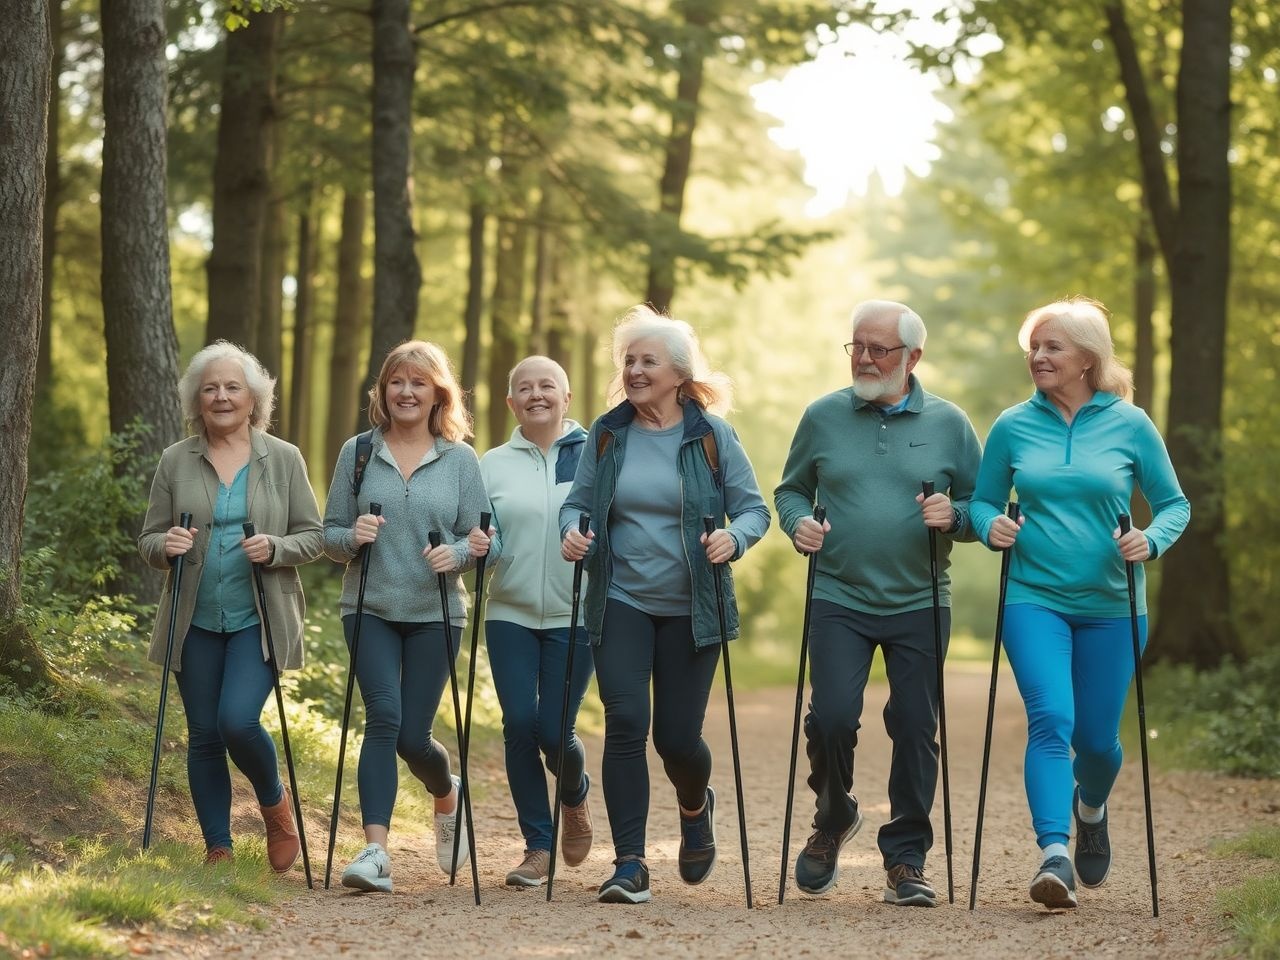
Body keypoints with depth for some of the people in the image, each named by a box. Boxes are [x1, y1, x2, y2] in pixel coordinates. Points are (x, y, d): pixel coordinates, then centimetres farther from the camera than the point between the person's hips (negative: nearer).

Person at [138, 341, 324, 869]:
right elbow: (148, 541, 7)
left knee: (238, 720, -18)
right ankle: (218, 851, 17)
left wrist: (275, 548, -16)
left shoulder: (283, 459, 2)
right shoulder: (175, 461, 4)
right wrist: (165, 547, -16)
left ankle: (275, 802, 12)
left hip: (259, 619, -2)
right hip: (196, 621, 2)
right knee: (203, 735, 5)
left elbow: (312, 536, 4)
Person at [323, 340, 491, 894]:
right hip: (370, 609, 0)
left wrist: (456, 554, -17)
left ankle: (447, 797, 34)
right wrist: (353, 537, -15)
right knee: (384, 717, -17)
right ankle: (376, 852, -19)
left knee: (412, 735, -1)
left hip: (435, 614, 0)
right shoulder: (357, 453, 5)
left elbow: (478, 538, 4)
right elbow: (330, 536, 7)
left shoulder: (460, 460, 4)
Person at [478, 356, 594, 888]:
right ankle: (538, 847, 8)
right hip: (511, 616, 2)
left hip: (575, 617, -2)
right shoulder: (493, 464, 10)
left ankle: (575, 795, 30)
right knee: (519, 725, -5)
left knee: (554, 729, -5)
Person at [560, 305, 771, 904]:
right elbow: (577, 501, 10)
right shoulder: (606, 434, 4)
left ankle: (695, 806, 37)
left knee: (677, 737, 1)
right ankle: (629, 865, -6)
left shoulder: (712, 436, -2)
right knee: (625, 723, -13)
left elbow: (753, 507, -1)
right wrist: (570, 531, -12)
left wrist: (735, 537, -22)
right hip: (621, 602, 1)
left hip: (690, 608, -1)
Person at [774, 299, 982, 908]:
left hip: (920, 605, 0)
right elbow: (790, 489, 15)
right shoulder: (823, 417, 5)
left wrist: (954, 516, -13)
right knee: (832, 716, -13)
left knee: (915, 730, 1)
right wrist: (799, 522, -5)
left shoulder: (948, 423, 4)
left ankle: (905, 859, 13)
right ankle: (833, 818, 16)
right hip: (839, 601, 0)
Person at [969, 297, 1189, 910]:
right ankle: (1054, 856, -26)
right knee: (1050, 717, -20)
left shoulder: (1129, 425, 0)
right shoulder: (1013, 427, 3)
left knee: (1097, 737, 7)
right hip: (1034, 600, 0)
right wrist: (990, 526, -9)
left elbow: (1174, 503, 6)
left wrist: (1152, 540, -14)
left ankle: (1091, 810, 41)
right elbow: (984, 499, 13)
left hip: (1109, 606, 0)